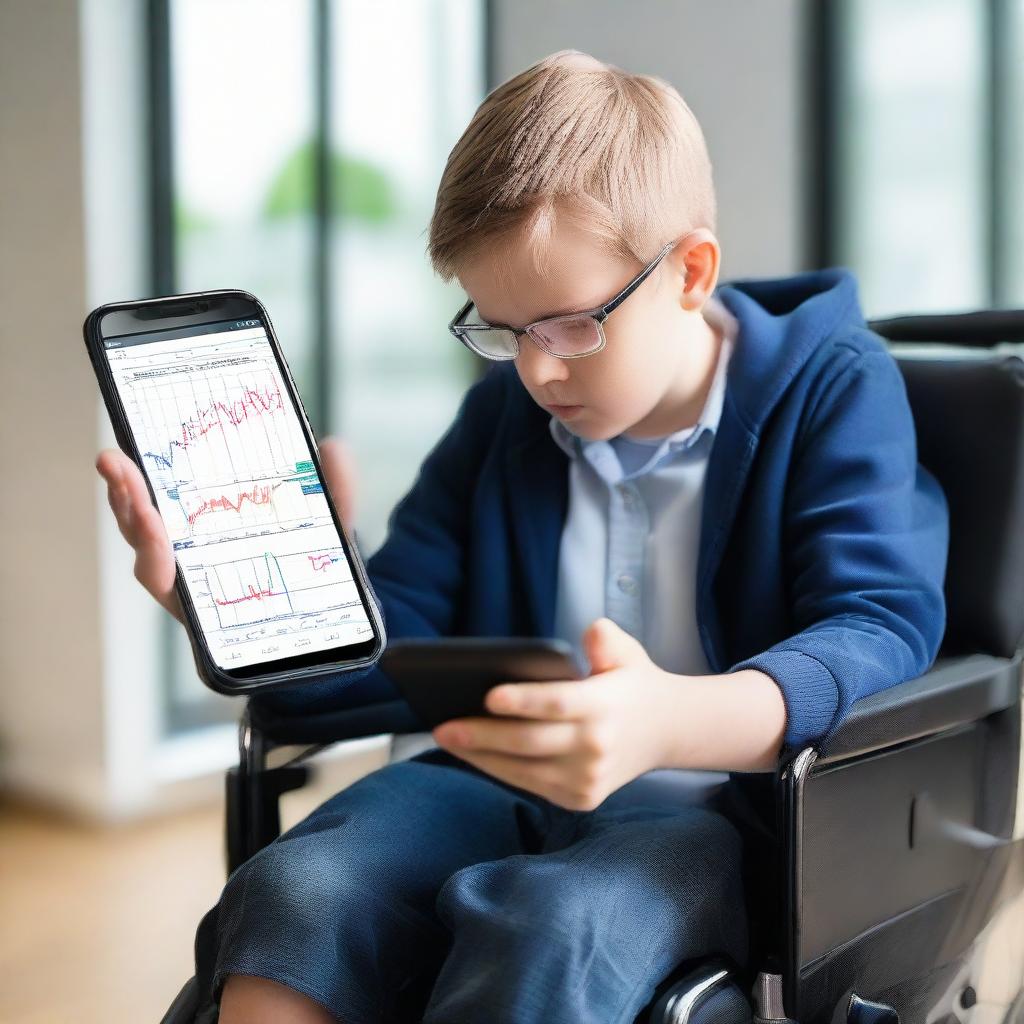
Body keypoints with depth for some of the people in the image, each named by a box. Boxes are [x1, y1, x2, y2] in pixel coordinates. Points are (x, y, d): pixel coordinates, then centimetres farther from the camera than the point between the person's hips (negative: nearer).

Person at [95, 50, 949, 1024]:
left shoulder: (831, 385, 0)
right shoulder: (504, 409, 17)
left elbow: (883, 627, -15)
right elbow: (395, 629, 16)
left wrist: (672, 724, -36)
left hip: (726, 804, -4)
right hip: (498, 777, 5)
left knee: (551, 928, -37)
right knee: (296, 887, -27)